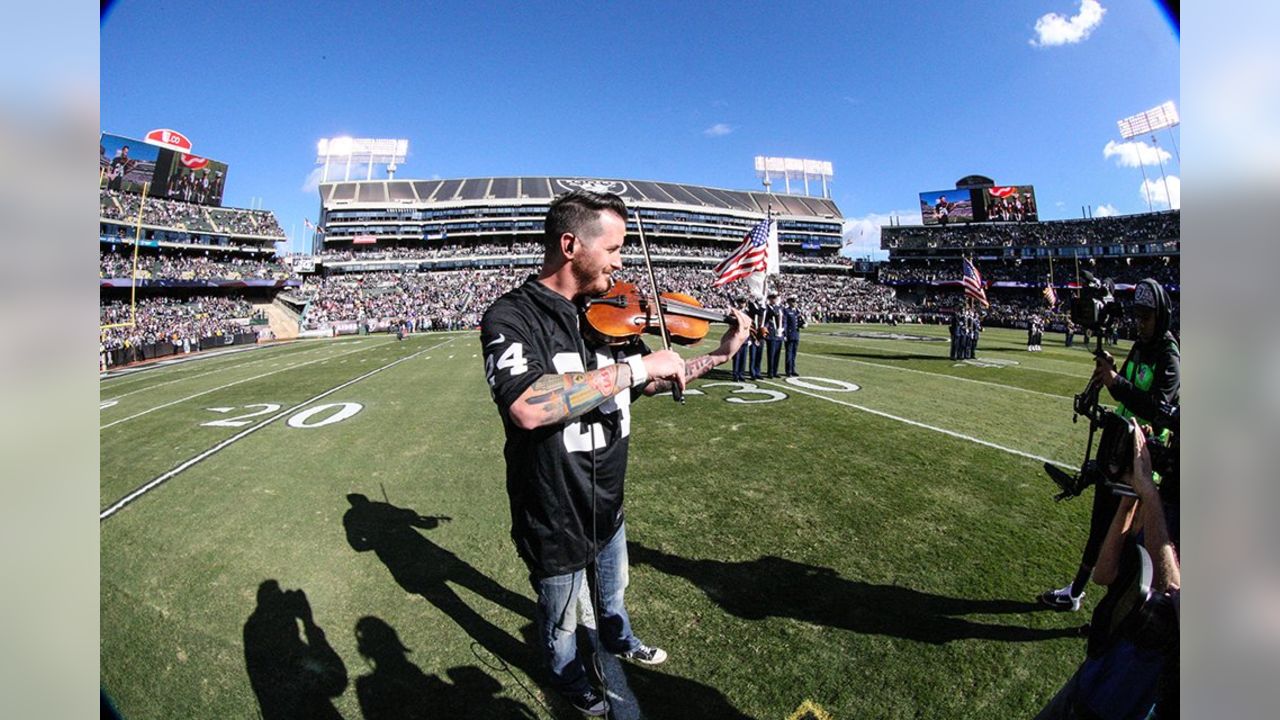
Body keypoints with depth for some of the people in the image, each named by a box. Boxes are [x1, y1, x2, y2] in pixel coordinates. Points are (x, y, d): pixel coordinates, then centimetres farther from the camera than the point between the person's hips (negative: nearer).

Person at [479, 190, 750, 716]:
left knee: (613, 590, 33)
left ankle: (618, 640, 63)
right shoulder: (510, 316, -23)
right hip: (555, 514, -5)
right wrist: (635, 366, -36)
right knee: (561, 617, 24)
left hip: (608, 499, 6)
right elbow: (528, 407, -42)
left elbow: (653, 384, 8)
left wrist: (721, 355, 0)